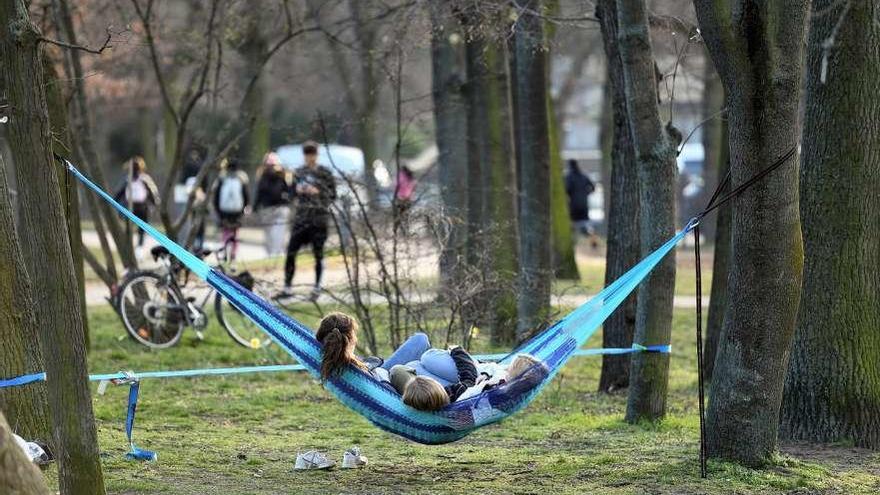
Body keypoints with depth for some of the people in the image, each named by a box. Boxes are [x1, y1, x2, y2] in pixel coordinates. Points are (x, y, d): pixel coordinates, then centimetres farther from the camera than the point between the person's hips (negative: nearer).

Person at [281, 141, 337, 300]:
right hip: (301, 217, 4)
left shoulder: (325, 173, 0)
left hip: (319, 217, -3)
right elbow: (293, 193, 21)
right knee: (291, 252, -3)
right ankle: (287, 288, 2)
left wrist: (317, 192, -14)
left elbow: (333, 195, 0)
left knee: (318, 253, 2)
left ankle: (317, 288, 14)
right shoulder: (299, 172, 11)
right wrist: (298, 190, -2)